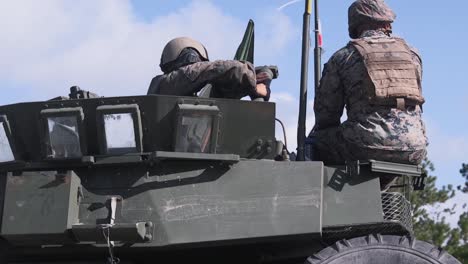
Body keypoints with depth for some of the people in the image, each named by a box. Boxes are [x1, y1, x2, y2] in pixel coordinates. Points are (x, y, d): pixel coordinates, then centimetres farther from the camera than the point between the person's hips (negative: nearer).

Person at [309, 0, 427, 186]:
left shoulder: (344, 56, 7)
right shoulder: (411, 54, 18)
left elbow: (325, 111, 9)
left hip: (368, 145, -4)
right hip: (413, 151, 4)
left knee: (315, 145, 16)